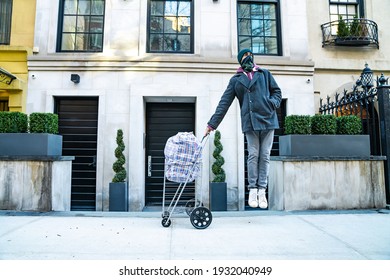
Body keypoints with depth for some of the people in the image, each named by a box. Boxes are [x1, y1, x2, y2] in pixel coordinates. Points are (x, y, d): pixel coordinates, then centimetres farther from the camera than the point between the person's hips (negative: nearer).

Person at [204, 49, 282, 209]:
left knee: (265, 156, 0)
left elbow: (277, 92, 19)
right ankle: (253, 190, 3)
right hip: (250, 121, -1)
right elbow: (224, 103, 8)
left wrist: (273, 103, -4)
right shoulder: (236, 80, 14)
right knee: (253, 155, -5)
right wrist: (212, 124, 1)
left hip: (268, 119, 1)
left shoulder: (265, 74, 19)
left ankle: (262, 191, 5)